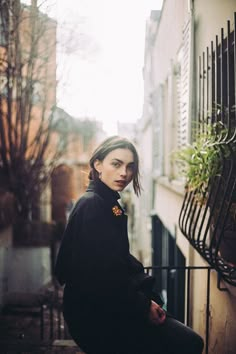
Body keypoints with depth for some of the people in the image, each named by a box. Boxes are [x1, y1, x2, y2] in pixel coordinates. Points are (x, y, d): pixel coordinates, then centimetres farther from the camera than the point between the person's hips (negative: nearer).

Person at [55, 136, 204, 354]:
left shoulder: (109, 204, 13)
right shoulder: (91, 206, -17)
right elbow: (99, 275, -24)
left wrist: (147, 299, 0)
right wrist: (143, 306, -15)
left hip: (109, 308, 10)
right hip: (94, 315, -10)